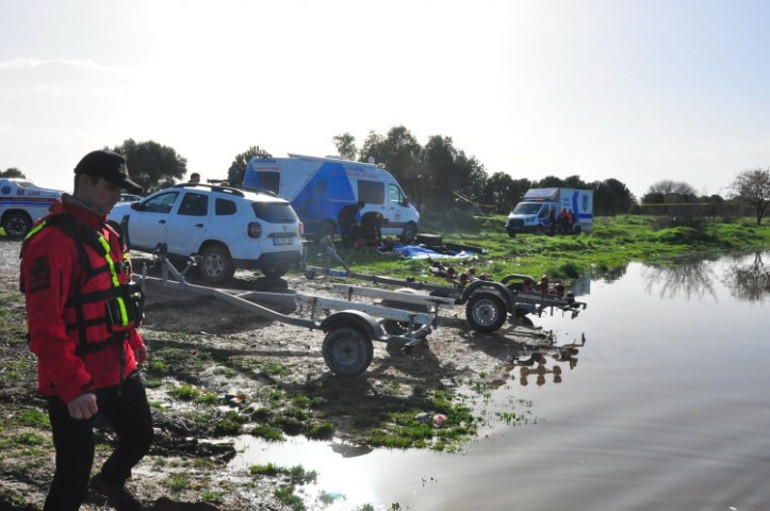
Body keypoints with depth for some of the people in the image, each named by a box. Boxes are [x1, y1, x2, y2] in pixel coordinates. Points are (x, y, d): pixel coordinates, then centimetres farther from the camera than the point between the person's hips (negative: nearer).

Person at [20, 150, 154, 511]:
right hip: (74, 385, -9)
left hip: (120, 370, 9)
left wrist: (133, 339, 23)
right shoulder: (52, 240, -21)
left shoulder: (105, 233, 9)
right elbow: (45, 327, -25)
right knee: (74, 472, 2)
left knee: (140, 438, 24)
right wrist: (73, 386, -27)